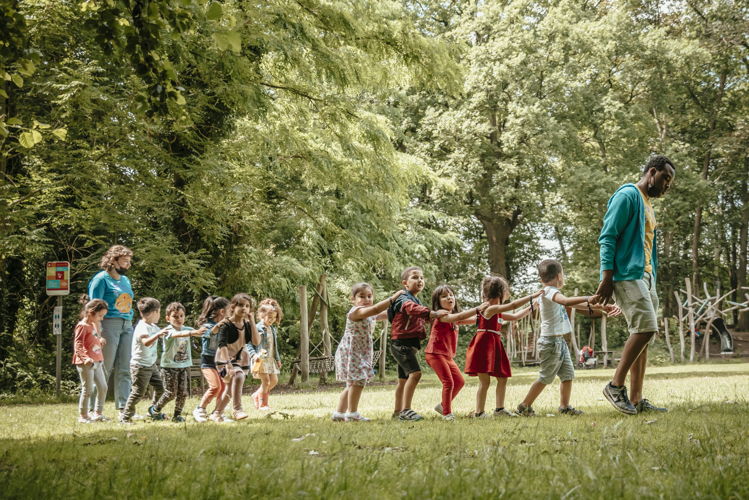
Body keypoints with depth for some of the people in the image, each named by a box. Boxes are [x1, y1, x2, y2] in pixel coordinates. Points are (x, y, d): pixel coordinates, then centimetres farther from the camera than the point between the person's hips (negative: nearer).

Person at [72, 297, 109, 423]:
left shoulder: (93, 325, 17)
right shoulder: (82, 326, -11)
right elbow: (77, 345, -20)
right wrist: (85, 358, -31)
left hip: (97, 362, 9)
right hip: (86, 363, -9)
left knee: (103, 387, 9)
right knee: (88, 389, -4)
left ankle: (98, 413, 19)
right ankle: (83, 416, 6)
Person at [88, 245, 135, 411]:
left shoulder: (126, 280, 19)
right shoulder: (101, 279, -4)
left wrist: (131, 325, 15)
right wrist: (98, 333, -17)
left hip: (127, 326, 7)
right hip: (109, 324, -7)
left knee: (124, 370, 3)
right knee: (104, 369, -4)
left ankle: (124, 408, 3)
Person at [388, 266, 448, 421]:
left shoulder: (416, 300, 18)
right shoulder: (404, 299, -15)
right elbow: (413, 309, -37)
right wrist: (434, 314, -48)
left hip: (409, 344, 10)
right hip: (401, 343, -10)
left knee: (404, 379, 15)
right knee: (415, 373, -23)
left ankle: (398, 412, 24)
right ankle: (406, 410, -23)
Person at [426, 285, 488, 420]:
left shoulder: (453, 317, 15)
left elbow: (472, 320, 16)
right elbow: (458, 317, -32)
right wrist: (477, 309, -37)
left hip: (447, 355, 10)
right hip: (435, 353, -10)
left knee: (459, 382, 13)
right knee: (448, 382, -14)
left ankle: (443, 406, 27)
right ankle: (447, 413, -4)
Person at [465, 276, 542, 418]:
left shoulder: (497, 312, 18)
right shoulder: (490, 309, -13)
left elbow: (515, 317, 27)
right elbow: (513, 305, -22)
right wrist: (532, 296, -18)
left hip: (494, 347, 10)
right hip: (484, 347, -10)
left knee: (502, 379, 9)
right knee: (485, 381, -8)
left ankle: (499, 409, 16)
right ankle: (479, 412, -5)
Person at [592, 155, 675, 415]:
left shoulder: (648, 205, 24)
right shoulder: (627, 196, -5)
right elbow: (607, 237, -13)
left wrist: (652, 277, 17)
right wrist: (607, 280, -19)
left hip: (646, 277, 10)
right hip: (627, 274, -10)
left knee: (642, 334, 5)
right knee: (645, 328, -18)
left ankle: (636, 400, 5)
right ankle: (615, 386, -9)